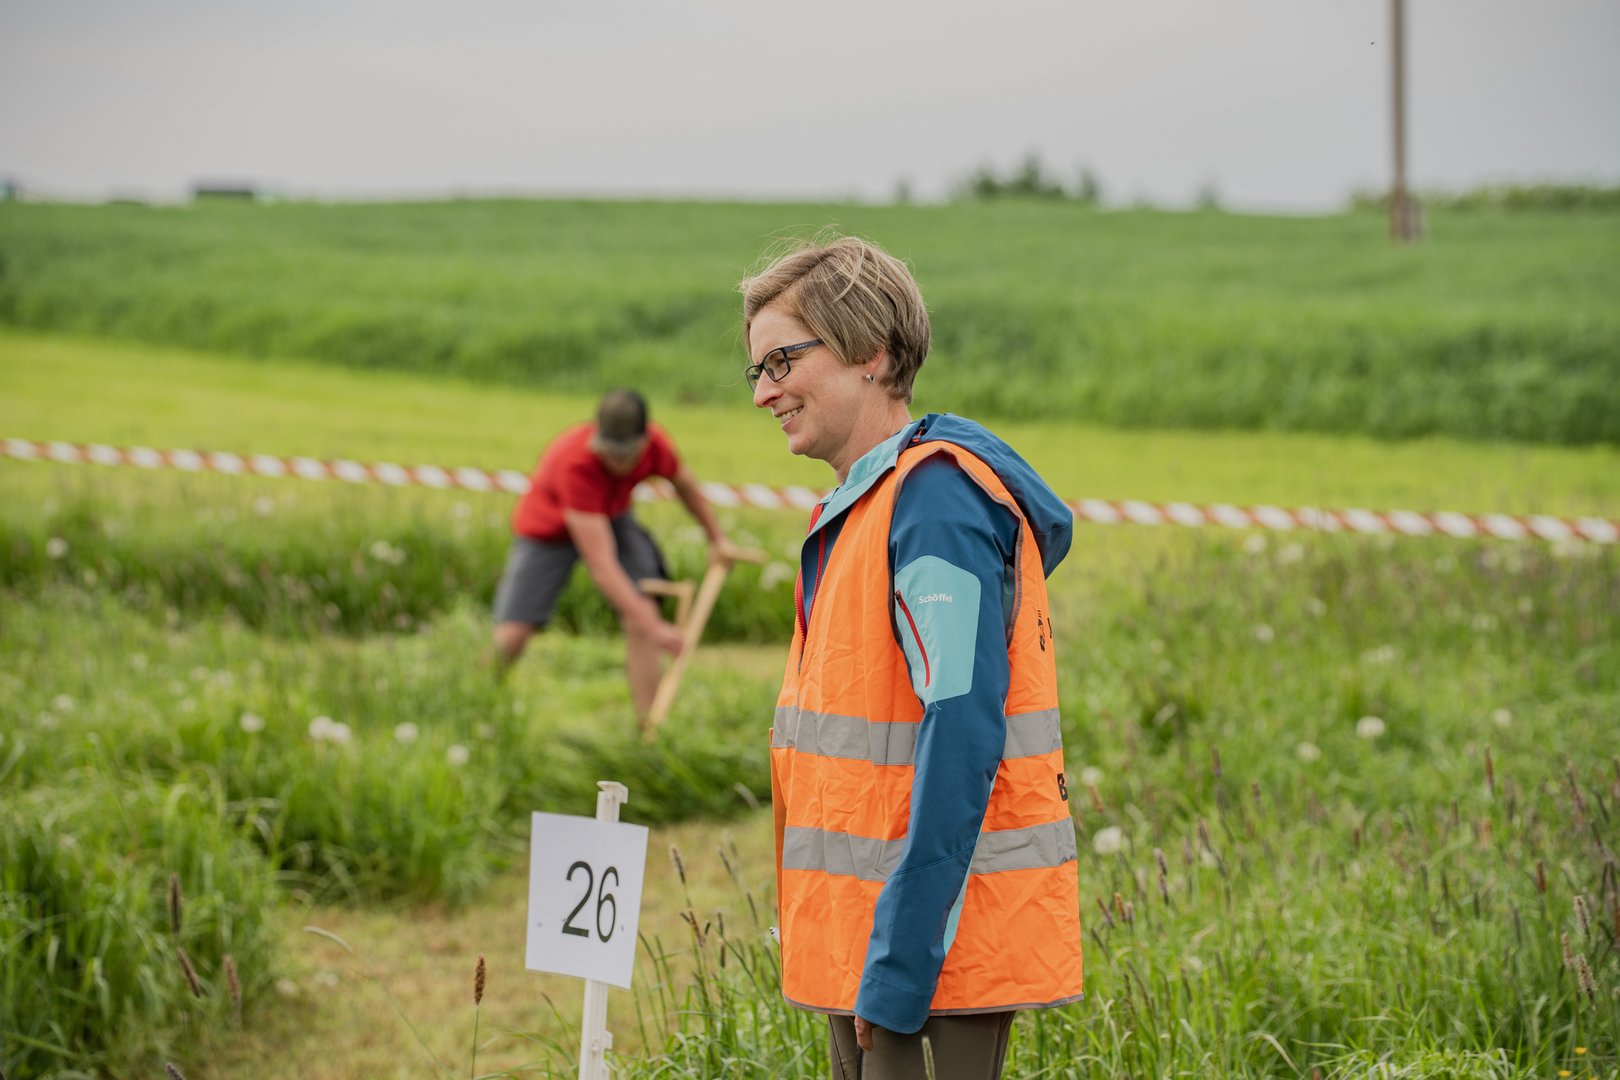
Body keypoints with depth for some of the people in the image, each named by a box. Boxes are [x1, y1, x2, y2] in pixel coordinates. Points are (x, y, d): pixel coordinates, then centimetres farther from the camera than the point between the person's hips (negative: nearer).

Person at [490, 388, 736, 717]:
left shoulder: (656, 445, -25)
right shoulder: (576, 463, -42)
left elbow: (684, 483, 3)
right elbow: (601, 564, -43)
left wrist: (717, 538, 14)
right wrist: (652, 627, -46)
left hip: (611, 519, 4)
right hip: (547, 530, -4)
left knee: (642, 611, -18)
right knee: (510, 636, -17)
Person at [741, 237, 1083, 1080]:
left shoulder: (936, 500, -16)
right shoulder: (860, 506, 16)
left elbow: (964, 735, -23)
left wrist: (900, 962, -24)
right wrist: (863, 955, 17)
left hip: (937, 934, -10)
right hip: (860, 934, 10)